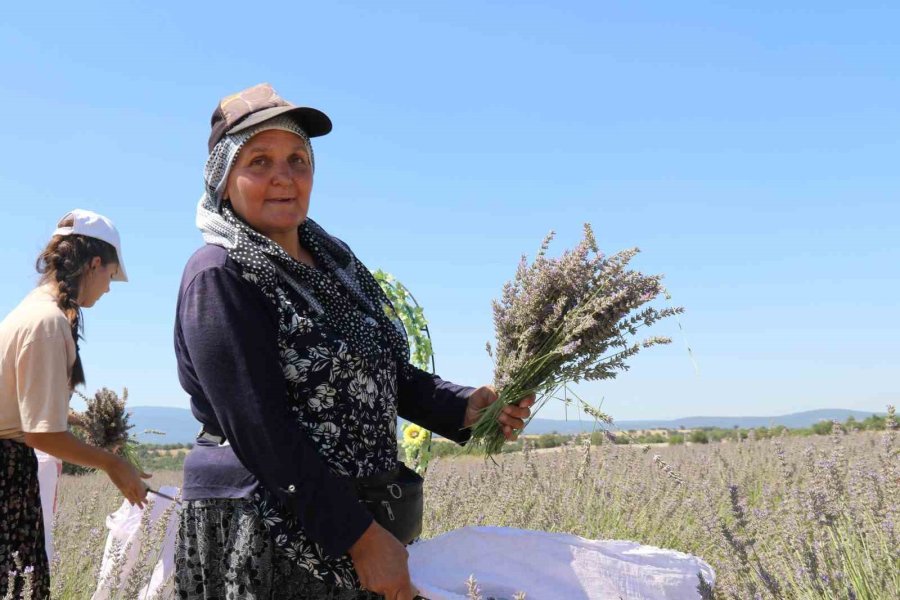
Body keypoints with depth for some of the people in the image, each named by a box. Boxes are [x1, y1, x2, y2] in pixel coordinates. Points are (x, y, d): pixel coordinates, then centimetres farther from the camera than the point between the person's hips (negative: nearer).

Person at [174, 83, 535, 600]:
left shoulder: (332, 258, 8)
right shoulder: (220, 277, -14)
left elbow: (384, 373, 14)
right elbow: (260, 431, -21)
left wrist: (466, 407, -3)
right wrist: (362, 537, -21)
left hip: (364, 520, 7)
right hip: (264, 540, -7)